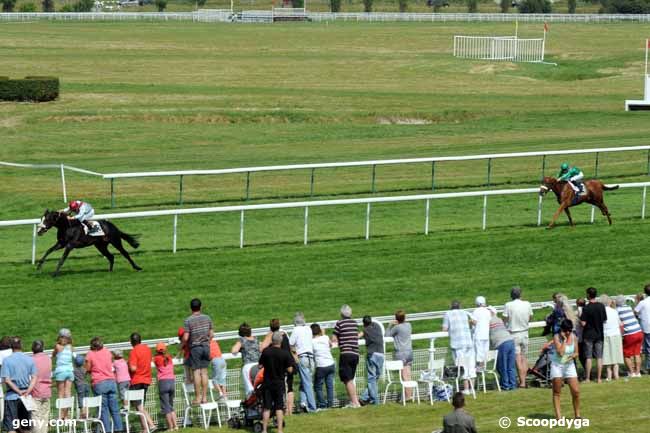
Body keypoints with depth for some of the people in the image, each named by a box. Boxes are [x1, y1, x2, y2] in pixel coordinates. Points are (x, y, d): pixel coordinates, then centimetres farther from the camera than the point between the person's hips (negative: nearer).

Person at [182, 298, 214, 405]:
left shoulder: (188, 321, -10)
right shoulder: (207, 318, 3)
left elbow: (185, 338, -13)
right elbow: (211, 334, 7)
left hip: (195, 347, -4)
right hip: (206, 346, 4)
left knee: (196, 372, -1)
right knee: (204, 372, 7)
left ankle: (198, 397, -2)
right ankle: (204, 397, 7)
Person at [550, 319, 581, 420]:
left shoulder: (573, 337, 0)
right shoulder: (557, 337, -13)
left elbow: (576, 352, 7)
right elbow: (560, 352, -23)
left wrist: (573, 355, -14)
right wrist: (564, 340, -21)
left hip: (569, 365, 4)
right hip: (557, 365, -4)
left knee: (576, 391, -2)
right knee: (557, 393, 0)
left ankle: (577, 414, 12)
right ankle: (558, 416, 1)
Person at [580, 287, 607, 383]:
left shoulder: (586, 308, -15)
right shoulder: (601, 306, -2)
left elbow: (583, 323, -17)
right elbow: (604, 320, 6)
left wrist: (580, 320, 3)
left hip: (588, 334, -4)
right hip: (599, 334, 4)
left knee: (588, 357, 2)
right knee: (599, 357, 7)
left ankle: (587, 378, 4)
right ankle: (599, 378, 8)